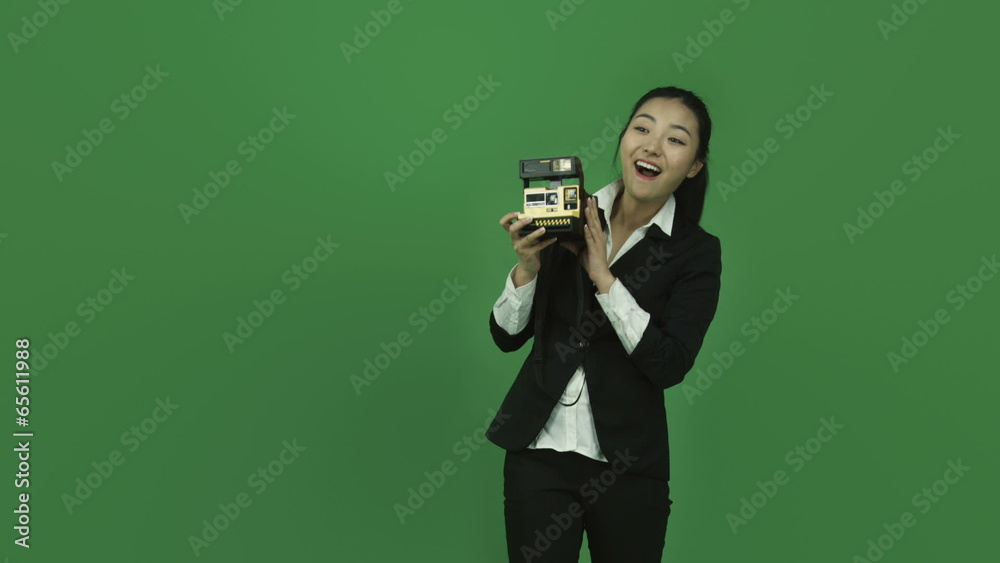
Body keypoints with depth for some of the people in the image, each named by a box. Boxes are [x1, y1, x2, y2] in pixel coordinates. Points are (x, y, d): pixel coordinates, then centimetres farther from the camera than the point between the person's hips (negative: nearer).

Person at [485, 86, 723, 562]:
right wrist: (527, 267, -15)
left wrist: (604, 278, -18)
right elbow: (506, 337, 3)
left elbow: (670, 365, -14)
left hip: (627, 467, -1)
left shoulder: (697, 252, -3)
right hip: (538, 450, 1)